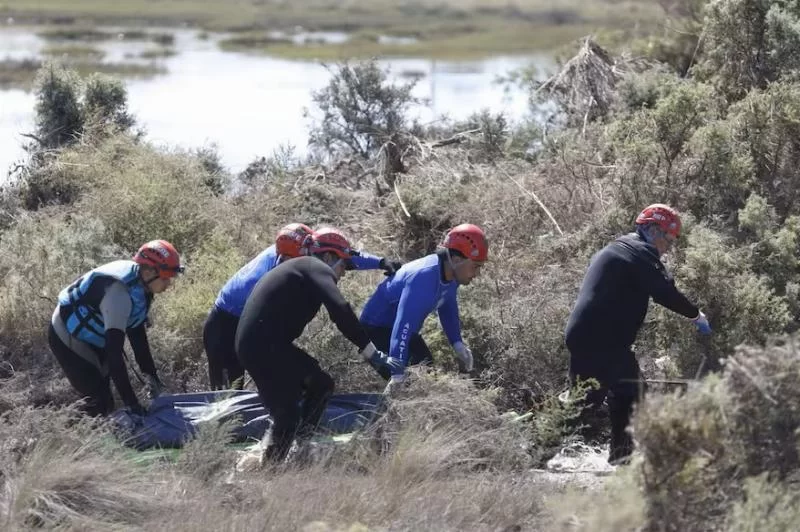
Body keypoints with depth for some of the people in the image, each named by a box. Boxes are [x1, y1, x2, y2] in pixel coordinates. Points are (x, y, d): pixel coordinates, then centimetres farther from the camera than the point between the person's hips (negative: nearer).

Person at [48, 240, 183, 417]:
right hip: (68, 338, -10)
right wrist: (131, 402, -38)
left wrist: (150, 374, 2)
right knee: (98, 403, -14)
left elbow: (137, 333, 6)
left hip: (92, 339, 10)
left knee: (104, 401, 11)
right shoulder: (119, 291, -35)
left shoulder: (138, 285, -7)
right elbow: (114, 351, -38)